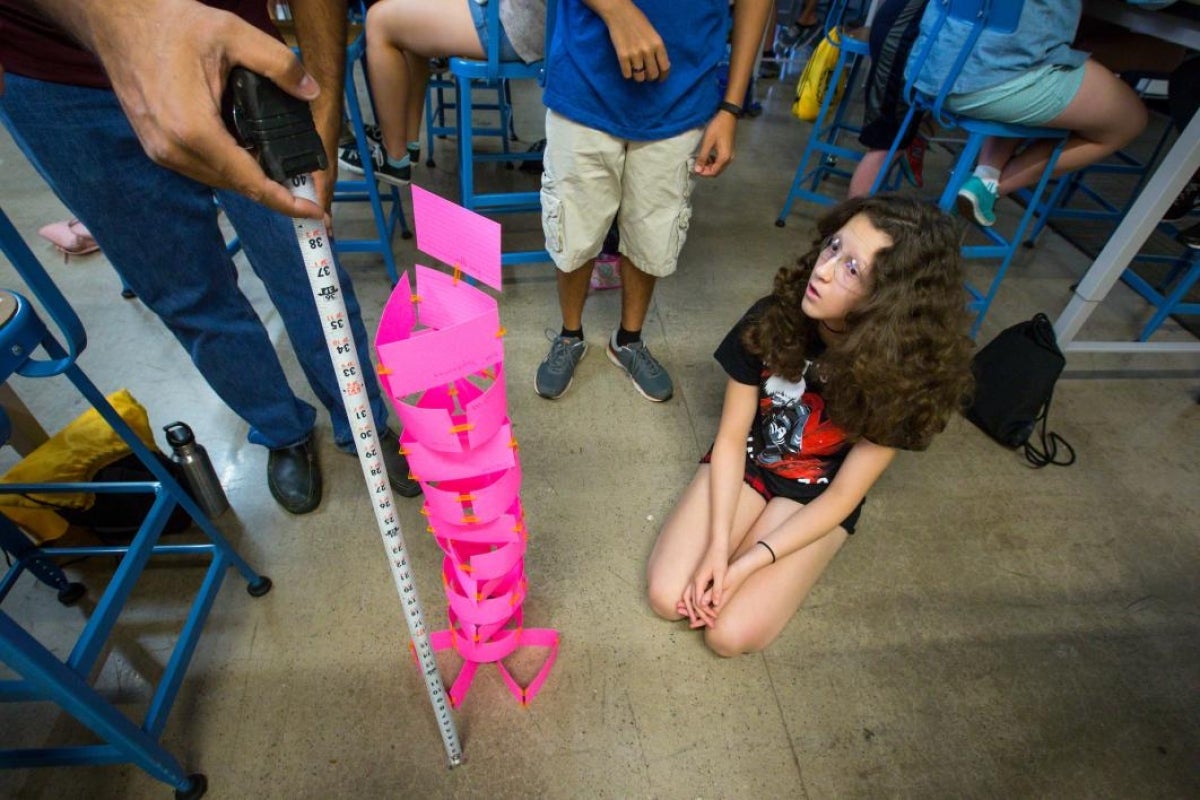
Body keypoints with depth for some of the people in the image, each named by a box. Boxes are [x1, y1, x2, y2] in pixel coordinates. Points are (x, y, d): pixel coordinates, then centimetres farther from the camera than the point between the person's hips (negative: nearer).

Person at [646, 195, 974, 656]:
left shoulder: (903, 373, -23)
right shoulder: (771, 319, -20)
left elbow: (842, 496, -16)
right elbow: (730, 438, -12)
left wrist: (747, 563, -22)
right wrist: (718, 545, -21)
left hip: (816, 497, -1)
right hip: (745, 462, 2)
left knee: (731, 634, -15)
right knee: (667, 596, -13)